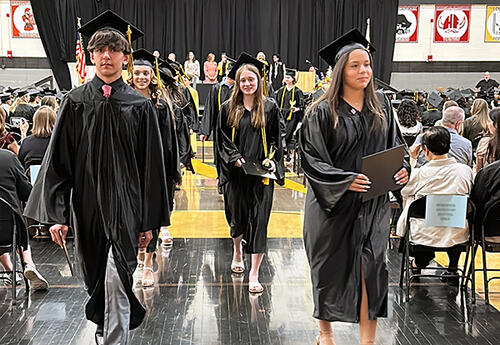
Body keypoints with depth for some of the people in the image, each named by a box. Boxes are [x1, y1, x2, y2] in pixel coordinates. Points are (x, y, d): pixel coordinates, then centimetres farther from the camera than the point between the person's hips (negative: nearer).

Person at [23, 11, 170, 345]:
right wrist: (56, 214, -6)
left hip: (126, 207, -2)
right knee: (96, 278, 17)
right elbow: (58, 161, 1)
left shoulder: (140, 106, -2)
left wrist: (149, 220, -1)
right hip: (86, 206, 3)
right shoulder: (76, 102, 1)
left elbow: (151, 166, 0)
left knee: (116, 280, -14)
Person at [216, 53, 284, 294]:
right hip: (235, 174, 1)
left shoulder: (270, 107, 3)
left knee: (258, 220, -4)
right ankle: (237, 251, 45)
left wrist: (271, 159, -10)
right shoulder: (229, 109, 5)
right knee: (236, 217, 11)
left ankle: (254, 275, 0)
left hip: (261, 173, -1)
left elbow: (275, 138, 6)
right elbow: (222, 139, 5)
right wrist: (234, 158, -10)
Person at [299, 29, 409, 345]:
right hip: (333, 203, -3)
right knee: (331, 267, 10)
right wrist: (345, 180, -23)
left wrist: (403, 169, -8)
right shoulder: (323, 112, -8)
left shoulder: (382, 105, 5)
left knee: (371, 267, -2)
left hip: (373, 204, 3)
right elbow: (312, 158, -11)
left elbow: (396, 145, 12)